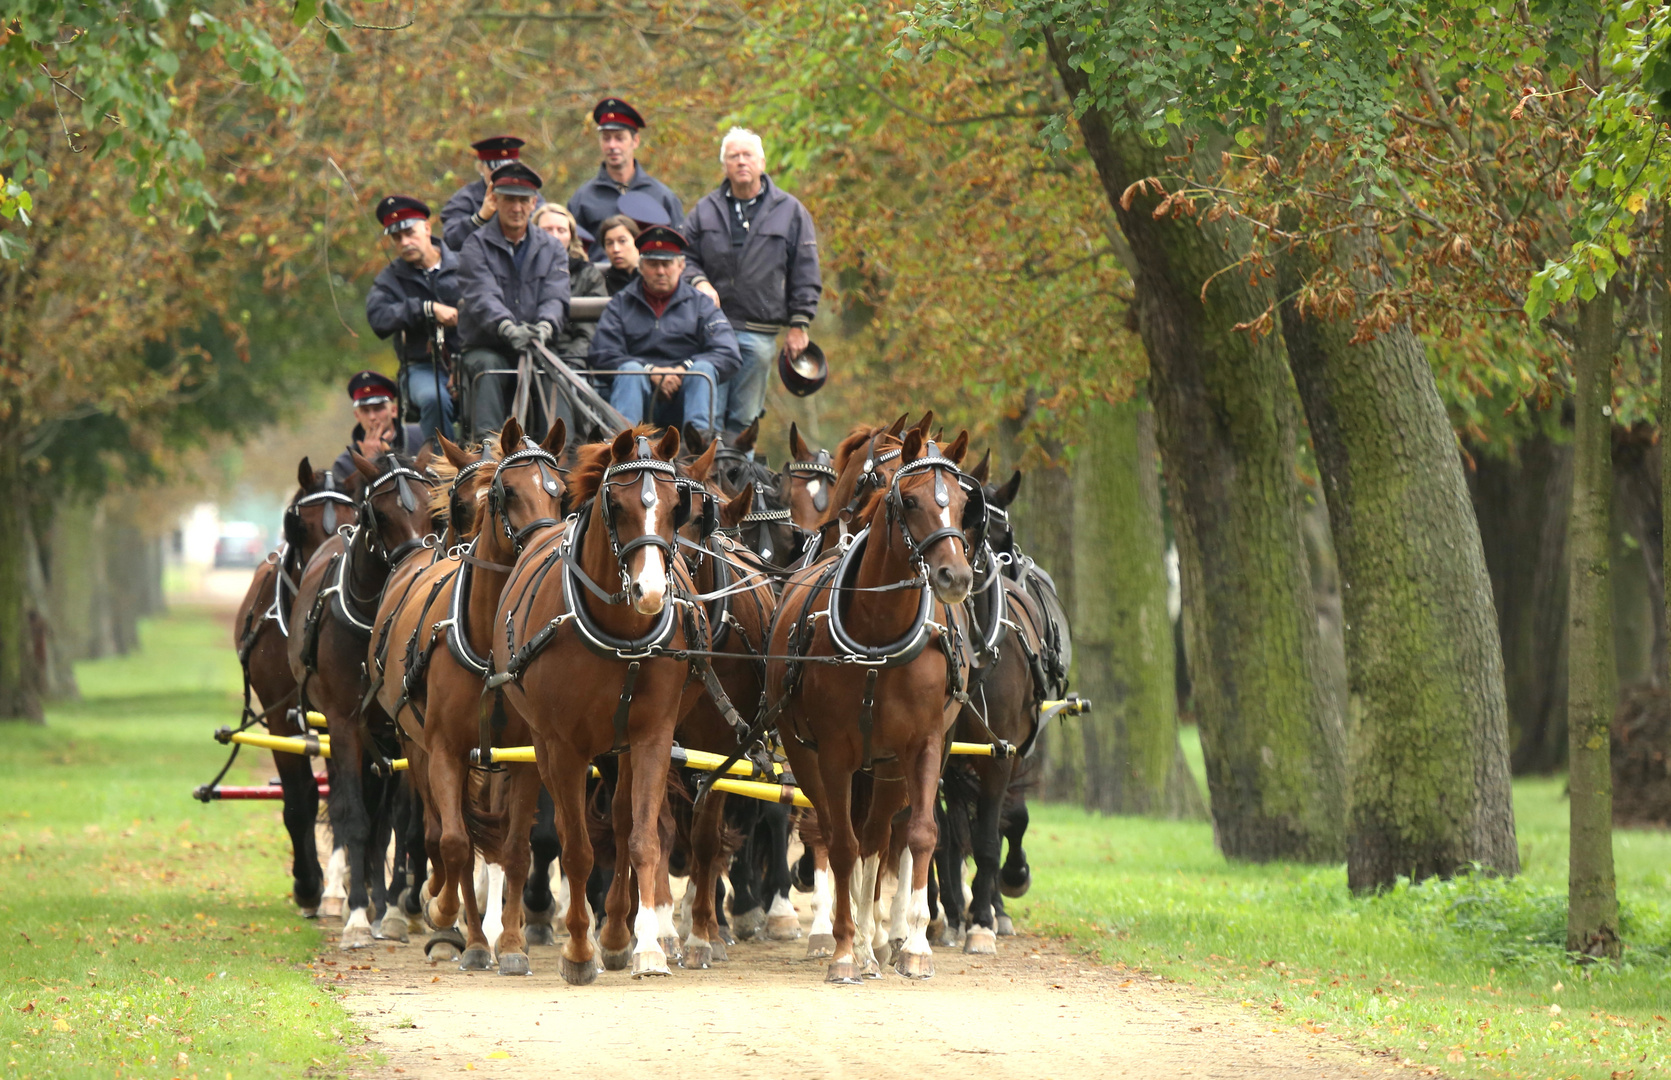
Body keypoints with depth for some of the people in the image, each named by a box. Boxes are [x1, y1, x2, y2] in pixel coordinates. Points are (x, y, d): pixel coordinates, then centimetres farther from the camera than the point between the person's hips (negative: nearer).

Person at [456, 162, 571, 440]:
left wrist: (545, 326, -29)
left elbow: (555, 297, -4)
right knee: (488, 366, -35)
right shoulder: (477, 246, 1)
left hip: (536, 348, 2)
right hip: (486, 347, -2)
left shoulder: (551, 249, 11)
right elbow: (482, 296, -15)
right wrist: (508, 328, -36)